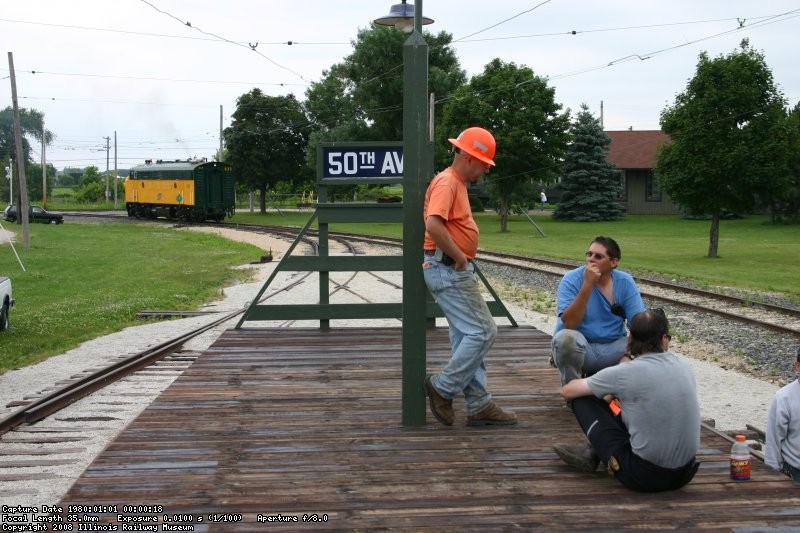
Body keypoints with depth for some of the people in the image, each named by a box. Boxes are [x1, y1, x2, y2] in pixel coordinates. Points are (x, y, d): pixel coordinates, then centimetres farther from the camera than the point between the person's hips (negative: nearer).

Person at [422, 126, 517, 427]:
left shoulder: (457, 183, 17)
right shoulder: (447, 182, -15)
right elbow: (433, 225, -30)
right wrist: (459, 256, -21)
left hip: (456, 270, 11)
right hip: (448, 270, -11)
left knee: (468, 337, 12)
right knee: (483, 332, -8)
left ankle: (479, 406, 18)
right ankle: (442, 387, 3)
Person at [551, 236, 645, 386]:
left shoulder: (625, 282, -4)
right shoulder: (571, 280, -13)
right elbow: (569, 323, -25)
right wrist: (587, 285, -31)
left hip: (613, 347, 3)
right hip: (578, 346, -3)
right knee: (567, 338, -35)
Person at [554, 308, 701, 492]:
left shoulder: (625, 373, -14)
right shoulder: (684, 367, 2)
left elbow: (567, 391, 1)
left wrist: (608, 394, 21)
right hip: (685, 474, 6)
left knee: (582, 399, 5)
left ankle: (594, 453, 25)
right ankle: (593, 453, 33)